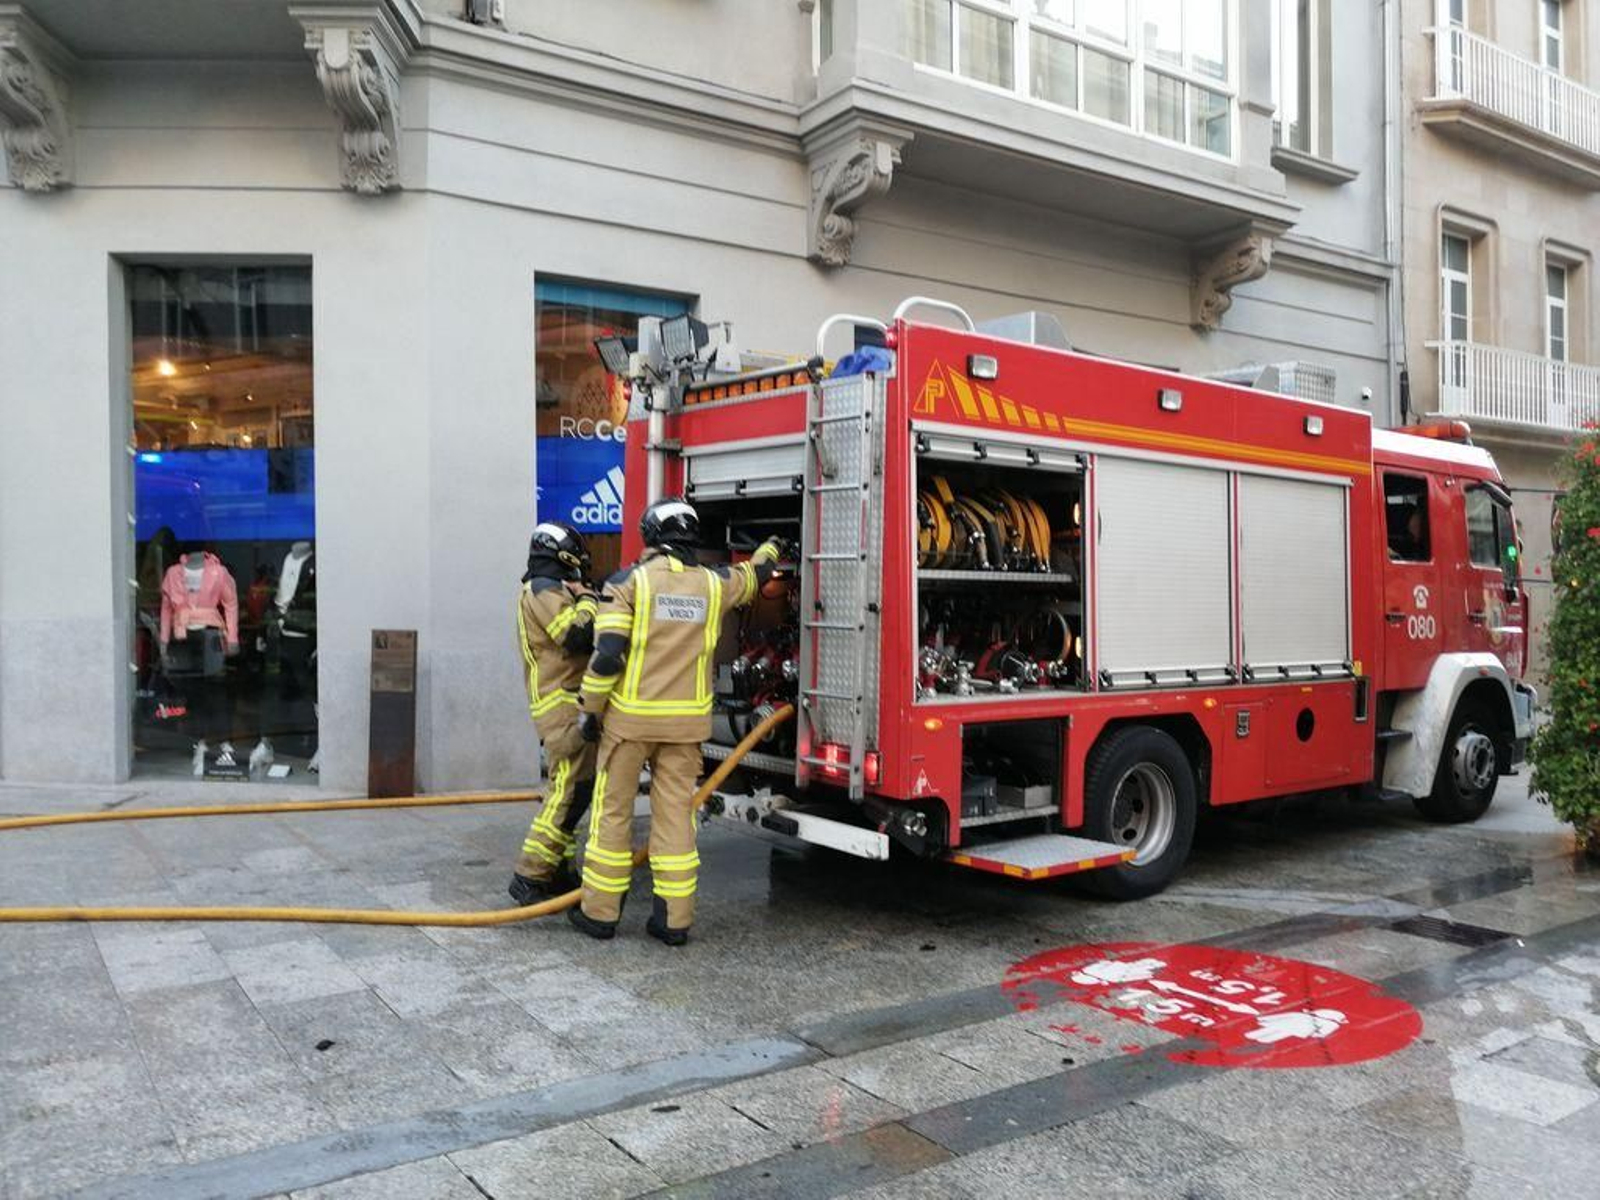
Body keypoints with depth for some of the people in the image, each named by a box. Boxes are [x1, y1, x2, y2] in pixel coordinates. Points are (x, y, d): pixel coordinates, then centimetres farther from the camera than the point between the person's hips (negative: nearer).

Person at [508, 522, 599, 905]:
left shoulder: (548, 590, 22)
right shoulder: (545, 590, -11)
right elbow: (578, 636, -22)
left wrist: (581, 599, 12)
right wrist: (586, 598, -8)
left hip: (565, 705, 11)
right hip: (562, 705, -11)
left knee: (574, 789, 16)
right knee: (569, 791, -13)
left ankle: (555, 870, 22)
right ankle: (530, 878, -12)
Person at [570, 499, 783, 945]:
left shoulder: (628, 581, -7)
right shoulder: (713, 584, 3)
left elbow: (607, 654, -13)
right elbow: (754, 574, 24)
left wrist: (589, 708, -2)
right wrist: (771, 546, 45)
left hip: (630, 717, -2)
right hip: (686, 722, 3)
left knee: (613, 812, 8)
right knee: (676, 814, 7)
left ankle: (600, 912, 15)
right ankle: (674, 919, 10)